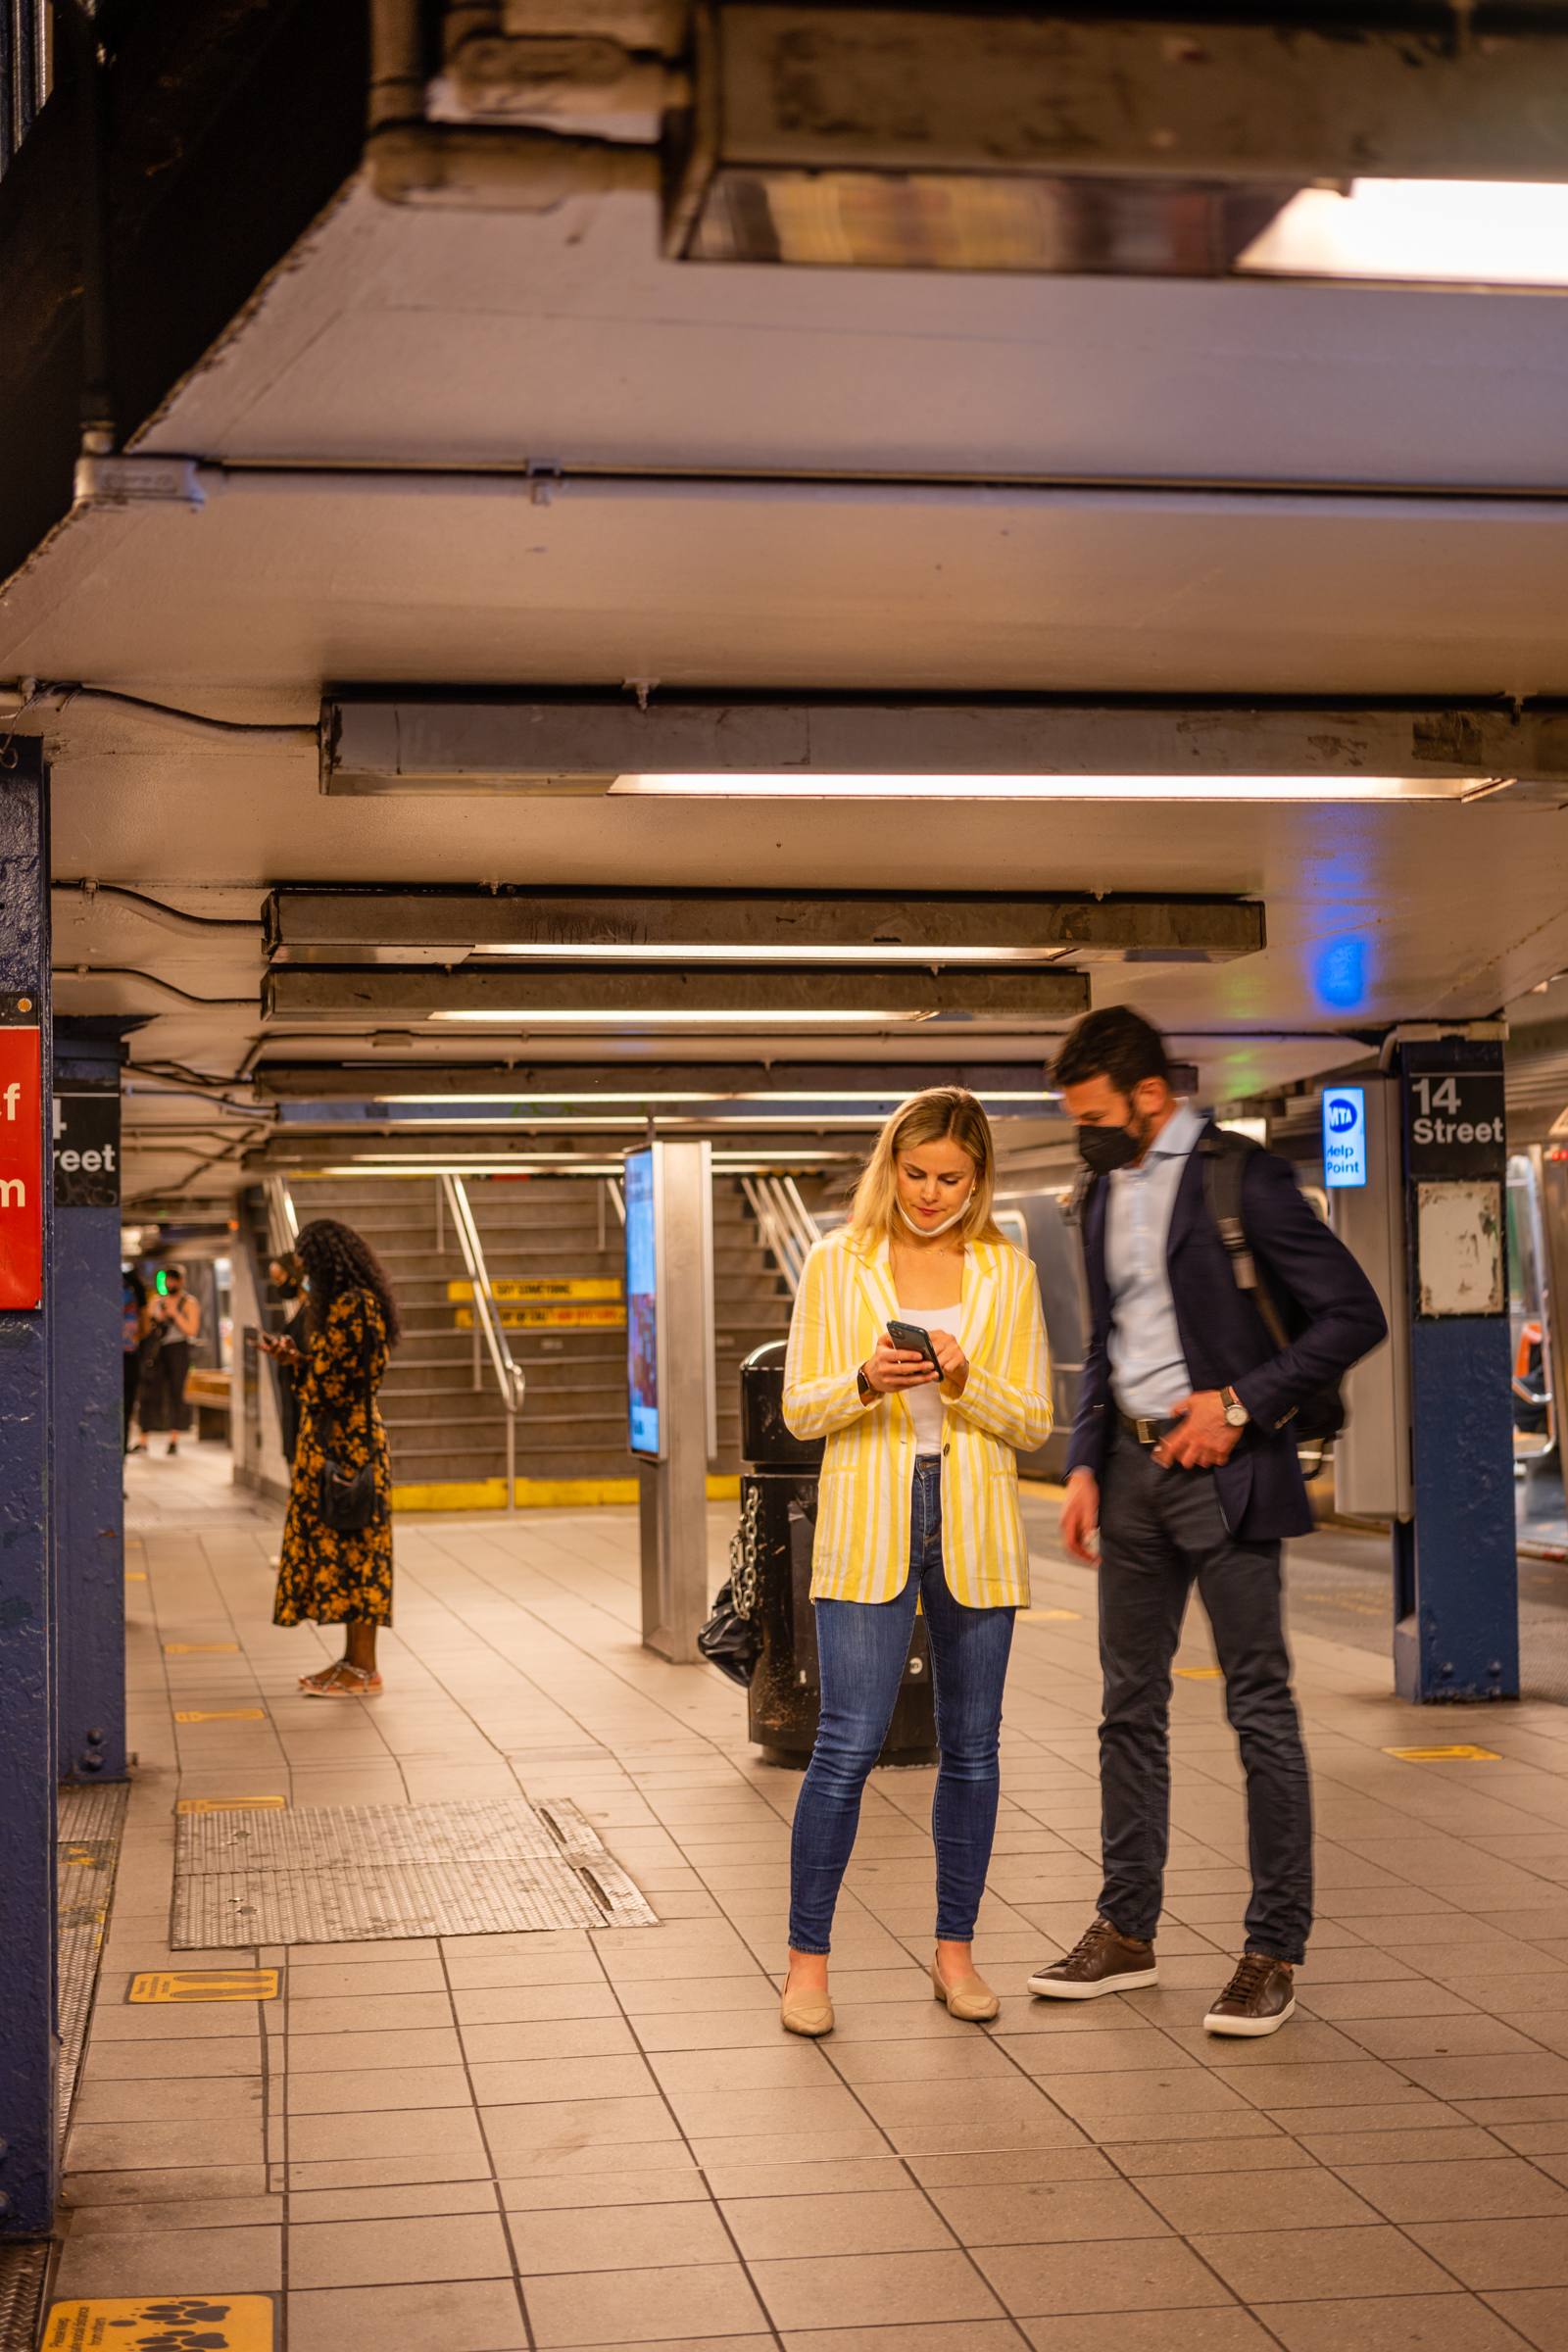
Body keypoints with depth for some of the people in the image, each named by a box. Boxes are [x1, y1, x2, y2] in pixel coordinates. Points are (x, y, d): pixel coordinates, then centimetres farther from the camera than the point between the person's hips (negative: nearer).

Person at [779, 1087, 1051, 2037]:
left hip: (975, 1530, 2)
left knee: (972, 1746, 8)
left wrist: (963, 1380, -15)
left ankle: (956, 1950, 21)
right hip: (868, 1527, -2)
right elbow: (801, 1410, 1)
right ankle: (808, 1958, 4)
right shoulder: (837, 1263, 3)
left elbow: (1035, 1421, 3)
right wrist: (866, 1381, -19)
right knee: (848, 1744, -7)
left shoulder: (1008, 1273, 6)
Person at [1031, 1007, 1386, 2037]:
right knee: (1131, 1704, 11)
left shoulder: (1240, 1177, -11)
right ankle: (1126, 1932, 20)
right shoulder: (1107, 1192, 12)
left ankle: (1275, 1952, 6)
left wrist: (1241, 1405, -16)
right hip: (1134, 1463, 8)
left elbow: (1354, 1314, -13)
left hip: (1223, 1468, -7)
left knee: (1261, 1709, -1)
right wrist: (1087, 1465, 11)